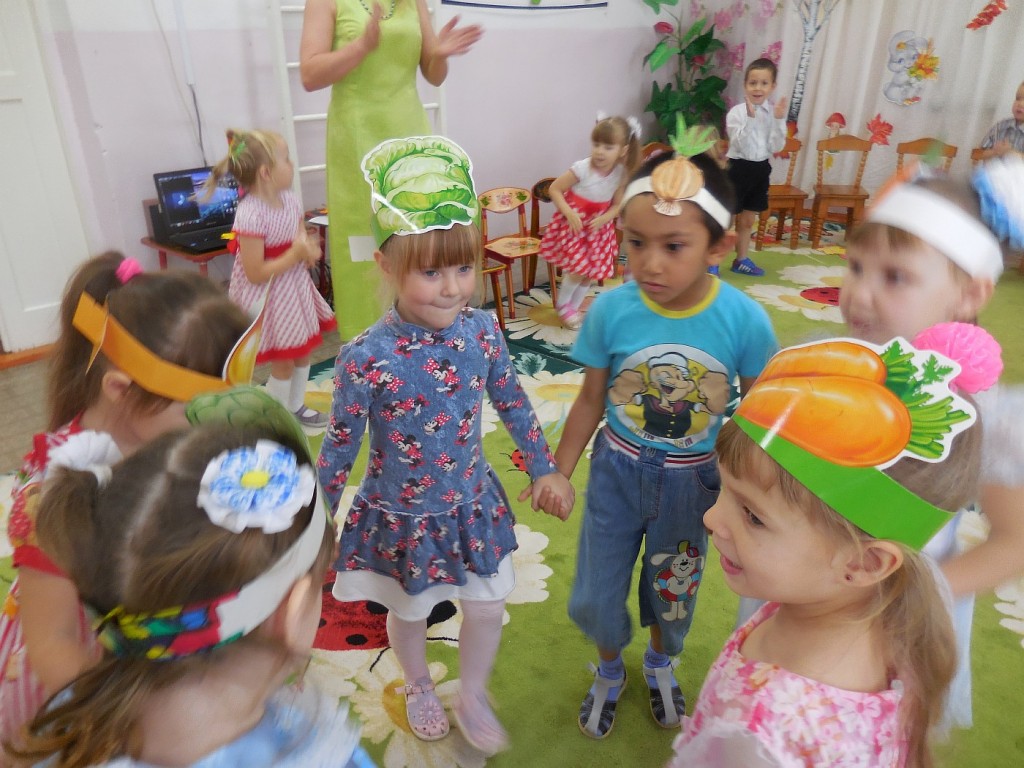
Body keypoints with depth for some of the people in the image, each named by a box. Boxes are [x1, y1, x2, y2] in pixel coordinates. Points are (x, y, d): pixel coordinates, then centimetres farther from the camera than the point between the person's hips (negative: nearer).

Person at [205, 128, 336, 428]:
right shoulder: (250, 214, -26)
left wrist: (309, 252, -10)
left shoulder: (290, 200, -2)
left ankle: (296, 407, 40)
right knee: (283, 363, 4)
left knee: (302, 352, 19)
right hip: (268, 299, -8)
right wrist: (295, 255, -26)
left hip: (295, 288, 8)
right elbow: (256, 274, -25)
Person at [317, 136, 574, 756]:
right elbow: (339, 449, -15)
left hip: (473, 502, 3)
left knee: (488, 610, 17)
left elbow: (513, 403, 0)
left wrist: (544, 469, 6)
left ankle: (473, 698, 49)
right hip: (403, 515, -3)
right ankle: (420, 688, 57)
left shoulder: (481, 330, -15)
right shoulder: (366, 358, -27)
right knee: (410, 613, 23)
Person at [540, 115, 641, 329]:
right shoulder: (581, 169, -23)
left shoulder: (622, 174, -10)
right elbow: (554, 189, -16)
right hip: (575, 223, -5)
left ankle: (573, 308, 31)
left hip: (599, 226, 5)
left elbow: (617, 205, -1)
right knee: (579, 270, -10)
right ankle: (563, 305, 17)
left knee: (592, 272, 10)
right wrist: (569, 213, -26)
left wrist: (603, 219, -20)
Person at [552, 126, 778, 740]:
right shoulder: (612, 310, -21)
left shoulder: (746, 321, -23)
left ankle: (662, 663, 58)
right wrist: (560, 472, 0)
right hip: (617, 471, 1)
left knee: (674, 590, 23)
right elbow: (592, 398, -7)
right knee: (595, 597, 15)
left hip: (693, 481, 0)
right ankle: (610, 670, 50)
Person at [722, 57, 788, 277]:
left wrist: (779, 120, -15)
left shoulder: (774, 112, 1)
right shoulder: (736, 112, -11)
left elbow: (776, 147, -5)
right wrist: (750, 118, -27)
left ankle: (741, 260, 29)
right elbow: (741, 145, -19)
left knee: (748, 220, 16)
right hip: (739, 168, -5)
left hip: (761, 169, 5)